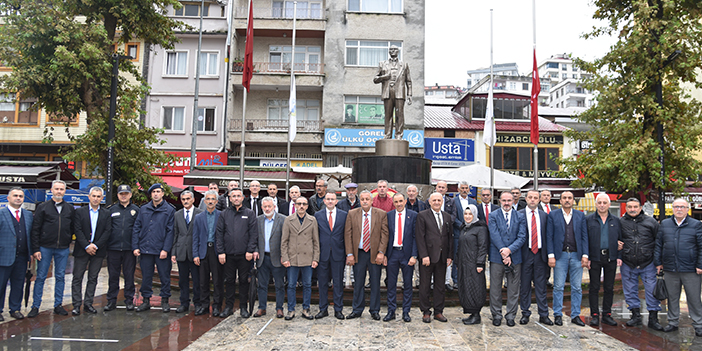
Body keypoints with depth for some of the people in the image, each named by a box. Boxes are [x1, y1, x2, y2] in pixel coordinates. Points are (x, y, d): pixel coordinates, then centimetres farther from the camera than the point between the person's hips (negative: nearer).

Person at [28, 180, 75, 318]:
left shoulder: (70, 209, 8)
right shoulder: (43, 207, 1)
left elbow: (73, 228, 12)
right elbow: (35, 229, -2)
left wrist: (68, 241, -1)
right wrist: (35, 249, -7)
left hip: (63, 249, 2)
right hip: (45, 248, -2)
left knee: (60, 277, 7)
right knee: (40, 277, 3)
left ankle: (58, 305, 16)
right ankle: (35, 306, 12)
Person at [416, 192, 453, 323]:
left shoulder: (447, 217, 12)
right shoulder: (422, 215, -3)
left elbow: (450, 237, 11)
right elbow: (420, 237, -8)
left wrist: (450, 256, 4)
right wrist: (424, 255, -15)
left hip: (442, 257, 4)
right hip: (428, 256, -4)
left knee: (440, 286, 10)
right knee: (425, 285, 4)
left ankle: (438, 312, 20)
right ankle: (426, 312, 14)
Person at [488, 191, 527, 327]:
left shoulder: (520, 217, 6)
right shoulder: (493, 216, 3)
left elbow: (522, 237, -2)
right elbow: (494, 235, -7)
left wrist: (509, 250, -16)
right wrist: (503, 253, -15)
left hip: (515, 257, 1)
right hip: (497, 256, -1)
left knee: (513, 289, 7)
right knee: (495, 288, 4)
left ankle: (510, 316, 19)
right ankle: (496, 315, 16)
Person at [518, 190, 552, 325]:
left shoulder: (544, 216, 8)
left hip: (540, 254, 2)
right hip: (525, 254, -2)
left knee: (541, 286, 7)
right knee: (525, 286, 7)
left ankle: (543, 315, 15)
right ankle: (525, 314, 18)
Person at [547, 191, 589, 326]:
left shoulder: (581, 215, 9)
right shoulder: (553, 215, 4)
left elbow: (584, 237, 7)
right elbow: (549, 236, 1)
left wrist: (585, 255, -2)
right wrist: (551, 255, -6)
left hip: (576, 255, 2)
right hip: (560, 255, -2)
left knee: (577, 287, 6)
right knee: (558, 286, 2)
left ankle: (575, 315, 16)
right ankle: (558, 315, 11)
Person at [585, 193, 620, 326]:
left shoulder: (616, 221, 9)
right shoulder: (589, 220, 2)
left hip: (611, 258, 2)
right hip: (595, 258, -2)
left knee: (609, 288, 7)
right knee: (594, 287, 2)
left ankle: (607, 314, 17)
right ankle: (594, 315, 9)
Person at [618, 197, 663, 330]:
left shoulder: (650, 221, 4)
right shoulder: (620, 222, 4)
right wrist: (618, 257, -2)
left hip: (648, 264, -1)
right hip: (627, 264, 1)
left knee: (652, 291, 0)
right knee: (630, 291, 8)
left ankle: (653, 319, 10)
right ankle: (636, 315, 22)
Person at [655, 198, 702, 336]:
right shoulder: (664, 224, 9)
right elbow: (658, 245, 11)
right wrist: (658, 262, 6)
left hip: (690, 270, -2)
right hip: (670, 269, 3)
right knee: (672, 297, 11)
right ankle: (673, 322, 23)